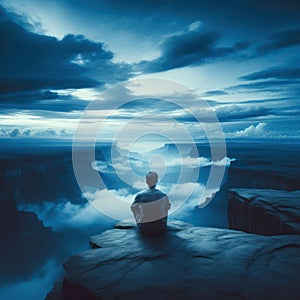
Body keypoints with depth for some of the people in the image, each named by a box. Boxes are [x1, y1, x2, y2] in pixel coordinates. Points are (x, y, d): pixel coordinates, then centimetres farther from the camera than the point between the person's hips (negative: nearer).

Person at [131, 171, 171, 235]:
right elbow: (168, 206, 10)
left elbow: (133, 208, 6)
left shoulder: (140, 196, -14)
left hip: (144, 230, 0)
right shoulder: (163, 195, -12)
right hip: (160, 229, 0)